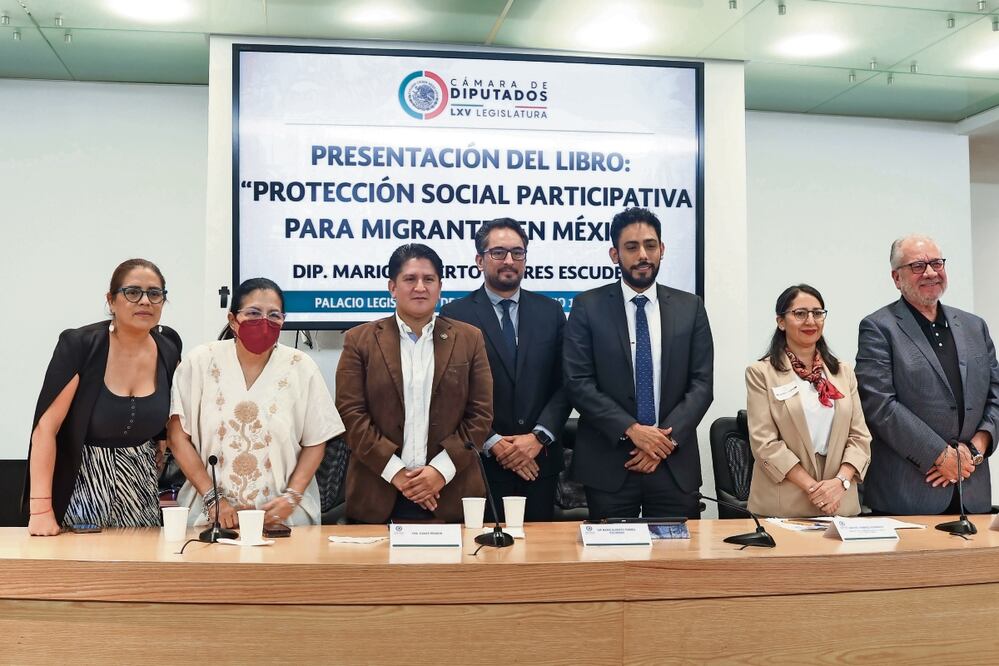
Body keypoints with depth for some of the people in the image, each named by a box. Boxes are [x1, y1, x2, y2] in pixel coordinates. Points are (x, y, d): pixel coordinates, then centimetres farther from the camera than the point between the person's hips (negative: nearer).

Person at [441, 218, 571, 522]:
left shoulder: (550, 311, 8)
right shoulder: (455, 314, -1)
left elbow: (564, 383, 5)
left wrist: (539, 437, -7)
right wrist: (493, 443, -11)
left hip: (540, 461, 3)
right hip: (482, 461, -3)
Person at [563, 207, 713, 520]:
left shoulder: (690, 307, 7)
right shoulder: (588, 306, 0)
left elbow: (701, 384, 3)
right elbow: (578, 382, -6)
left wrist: (667, 438, -9)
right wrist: (631, 430, -14)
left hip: (674, 463, 2)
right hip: (607, 464, -2)